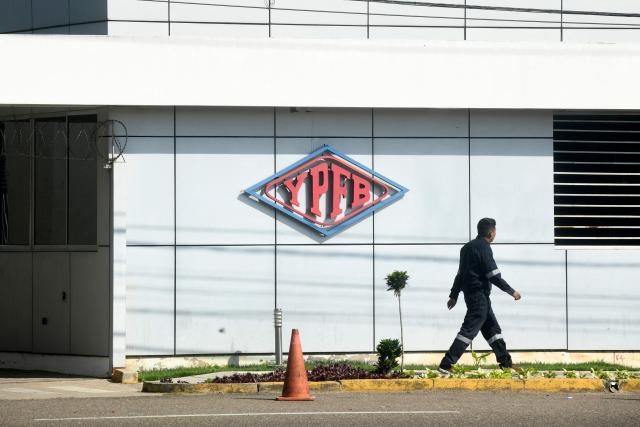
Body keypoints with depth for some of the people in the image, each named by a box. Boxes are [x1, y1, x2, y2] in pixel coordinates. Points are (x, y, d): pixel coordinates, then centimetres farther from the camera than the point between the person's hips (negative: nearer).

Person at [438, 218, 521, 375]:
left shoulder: (468, 247, 15)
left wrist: (454, 295, 25)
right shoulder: (484, 248, -13)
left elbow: (461, 273, 21)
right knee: (469, 329, -12)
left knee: (492, 327, 15)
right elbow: (494, 275, -17)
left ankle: (506, 362, 19)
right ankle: (446, 365, -17)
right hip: (479, 295, -10)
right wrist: (512, 291, -9)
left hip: (471, 294, 10)